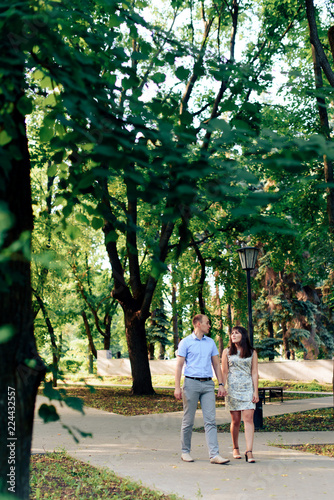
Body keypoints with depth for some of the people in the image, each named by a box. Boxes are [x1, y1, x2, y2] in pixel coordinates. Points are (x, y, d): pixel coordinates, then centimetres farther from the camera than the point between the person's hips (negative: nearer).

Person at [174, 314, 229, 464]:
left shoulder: (211, 342, 14)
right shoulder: (186, 342, 0)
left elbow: (216, 364, 16)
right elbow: (179, 366, -2)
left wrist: (221, 384, 7)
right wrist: (177, 387, -10)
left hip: (208, 384, 4)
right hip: (191, 383, -3)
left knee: (210, 420, -3)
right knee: (188, 421, 4)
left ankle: (214, 455, -6)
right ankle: (185, 451, 18)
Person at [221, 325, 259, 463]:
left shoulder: (252, 353, 8)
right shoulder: (227, 352, 8)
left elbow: (254, 373, 6)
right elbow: (224, 372, 7)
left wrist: (256, 392, 0)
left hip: (248, 389, 0)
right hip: (232, 389, 0)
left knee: (249, 418, -11)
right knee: (235, 420, 3)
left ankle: (249, 452, -14)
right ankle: (235, 448, 22)